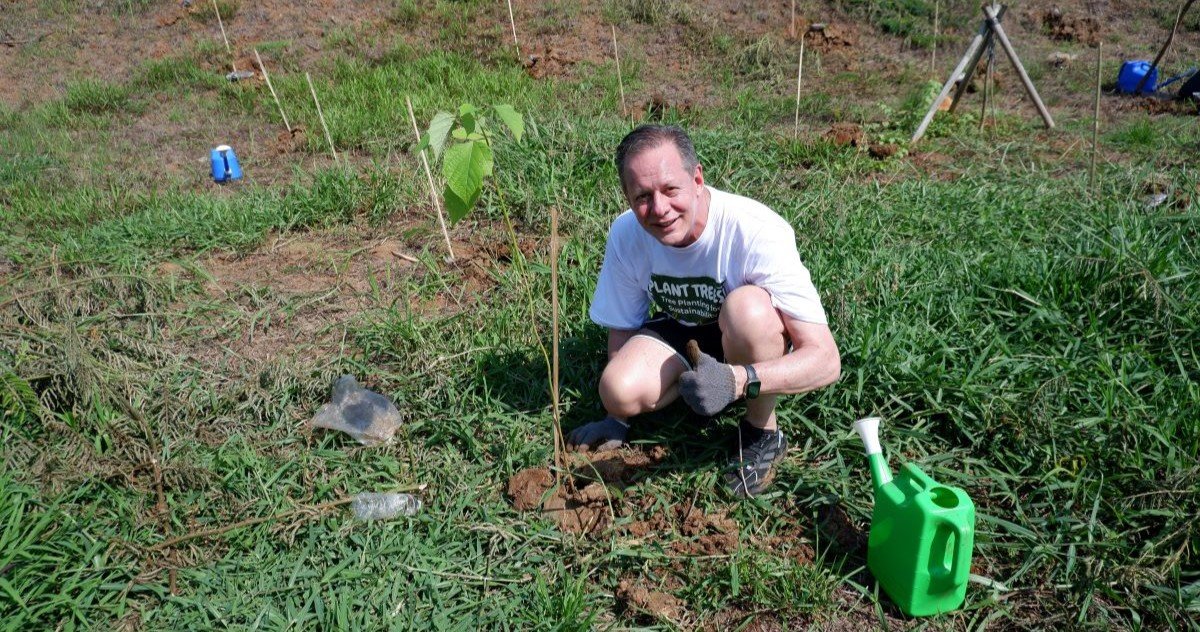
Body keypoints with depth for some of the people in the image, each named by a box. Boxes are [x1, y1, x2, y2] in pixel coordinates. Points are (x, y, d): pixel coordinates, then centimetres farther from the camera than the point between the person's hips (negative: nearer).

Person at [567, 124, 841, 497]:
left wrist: (738, 379, -51)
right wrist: (616, 419, 2)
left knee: (746, 306, -38)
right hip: (685, 331, 3)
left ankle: (763, 435, -12)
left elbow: (826, 360, -36)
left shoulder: (757, 232, -34)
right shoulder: (626, 235, -19)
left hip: (764, 341, -3)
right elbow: (623, 327, -1)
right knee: (619, 390, -25)